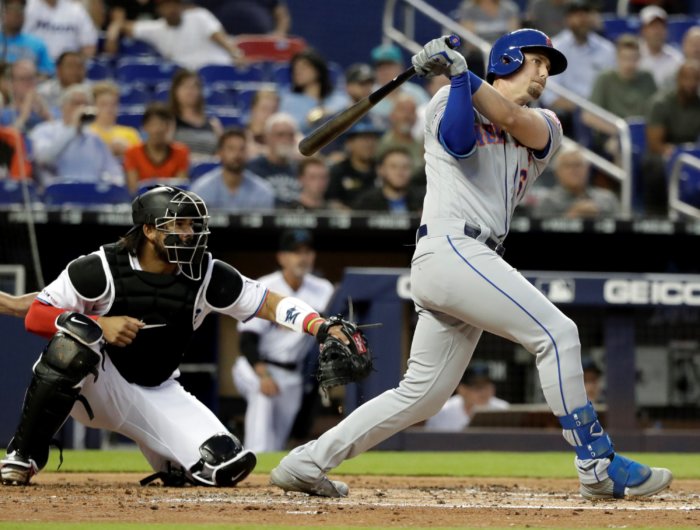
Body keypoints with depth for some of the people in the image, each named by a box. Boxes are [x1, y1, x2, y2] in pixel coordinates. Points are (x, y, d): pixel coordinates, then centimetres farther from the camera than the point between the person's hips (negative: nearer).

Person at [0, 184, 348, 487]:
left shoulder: (207, 277, -8)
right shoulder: (103, 268, -16)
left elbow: (270, 304, -9)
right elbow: (35, 317, -15)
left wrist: (321, 327, -26)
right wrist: (98, 324, -30)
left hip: (159, 395, 3)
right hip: (92, 386, -3)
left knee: (228, 464, -17)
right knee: (74, 342, -38)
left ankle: (168, 463, 20)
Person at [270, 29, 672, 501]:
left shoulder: (544, 127, 23)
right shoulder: (451, 99, 11)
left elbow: (513, 120, -1)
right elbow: (457, 142, -12)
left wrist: (460, 70, -9)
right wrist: (454, 76, -14)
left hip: (472, 263, 7)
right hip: (450, 247, -7)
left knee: (421, 395, 6)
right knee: (557, 333, -15)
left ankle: (308, 463, 10)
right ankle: (599, 467, -16)